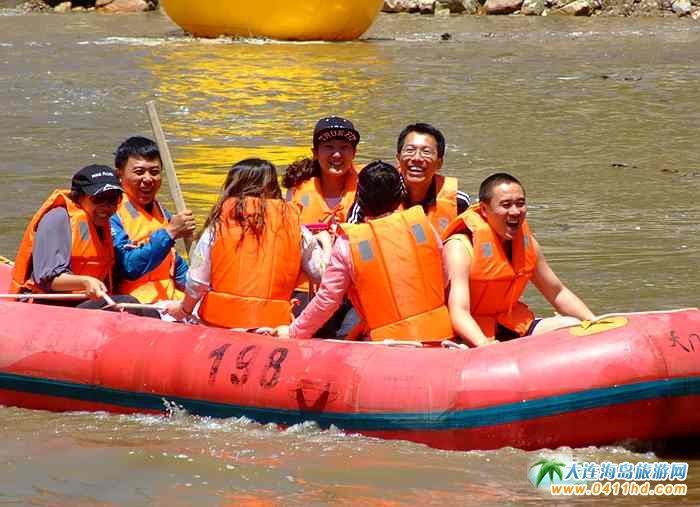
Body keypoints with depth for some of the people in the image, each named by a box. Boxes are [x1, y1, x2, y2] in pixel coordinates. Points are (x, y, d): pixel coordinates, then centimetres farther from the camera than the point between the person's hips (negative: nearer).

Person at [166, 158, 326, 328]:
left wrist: (184, 310, 22)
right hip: (273, 323, 0)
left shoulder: (221, 221, 0)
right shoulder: (292, 223, 1)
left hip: (221, 321, 0)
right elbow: (321, 272, 5)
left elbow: (197, 281, 4)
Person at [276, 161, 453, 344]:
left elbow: (327, 299, 0)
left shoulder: (348, 244, -4)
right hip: (437, 333, 3)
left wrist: (294, 332, 14)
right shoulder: (421, 224, 3)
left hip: (388, 342, -2)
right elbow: (444, 279, 14)